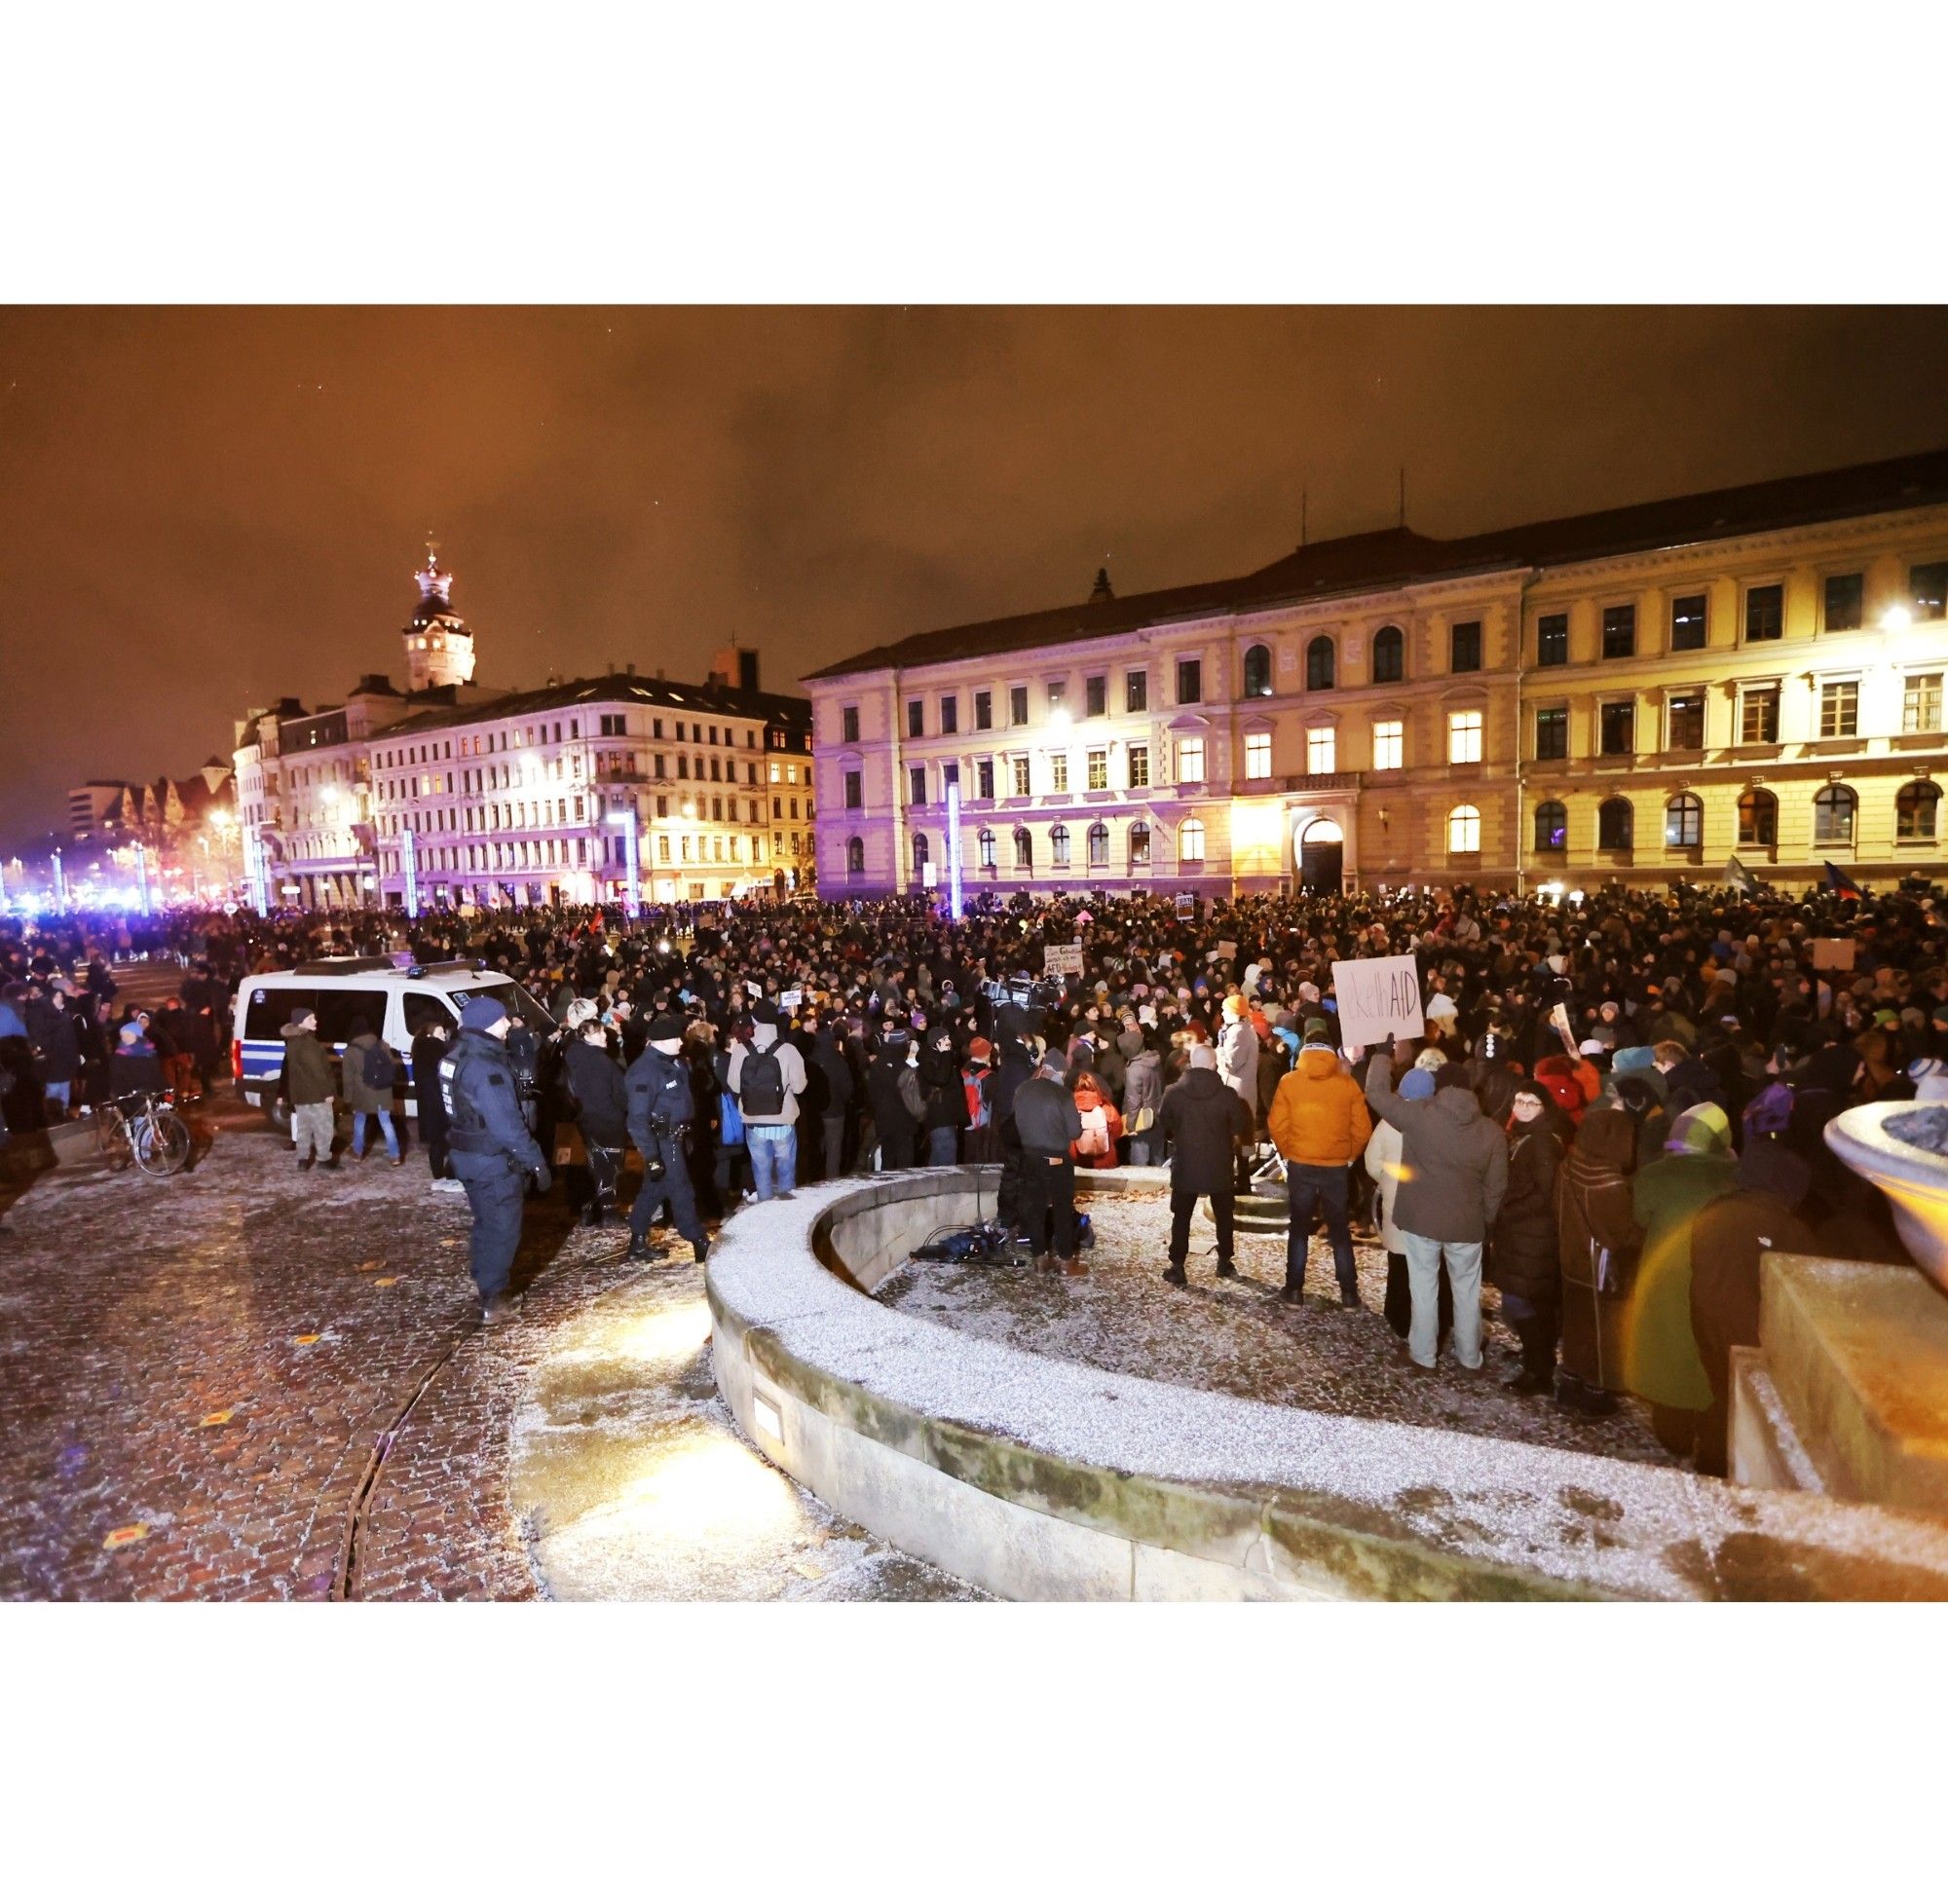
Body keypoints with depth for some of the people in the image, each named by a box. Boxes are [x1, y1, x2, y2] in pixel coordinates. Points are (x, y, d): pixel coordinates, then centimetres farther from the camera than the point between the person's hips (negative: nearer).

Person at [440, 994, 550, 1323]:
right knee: (502, 1228, 5)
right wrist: (536, 1161, -21)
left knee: (486, 1221, 25)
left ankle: (482, 1280, 41)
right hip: (493, 1161, -9)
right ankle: (492, 1301, 13)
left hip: (467, 1155, 9)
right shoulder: (488, 1068, -26)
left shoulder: (457, 1057, 4)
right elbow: (508, 1125, -27)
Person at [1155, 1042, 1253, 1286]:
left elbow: (1163, 1129, 0)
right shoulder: (1227, 1094, -10)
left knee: (1181, 1217, 9)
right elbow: (1238, 1131, -3)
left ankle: (1177, 1267, 8)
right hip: (1220, 1165, 0)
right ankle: (1225, 1262, 28)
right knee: (1223, 1215, 19)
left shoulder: (1173, 1092, -8)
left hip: (1185, 1165, 0)